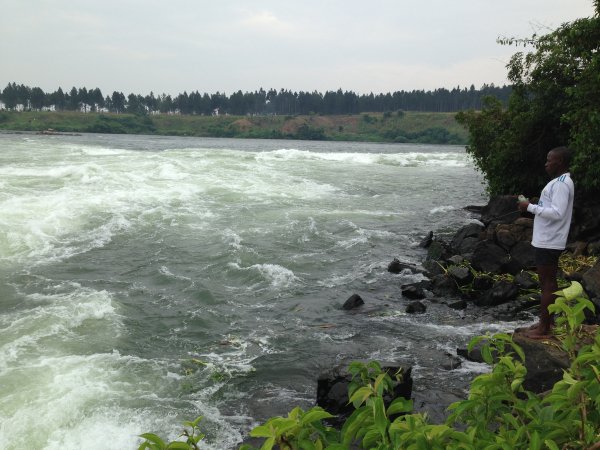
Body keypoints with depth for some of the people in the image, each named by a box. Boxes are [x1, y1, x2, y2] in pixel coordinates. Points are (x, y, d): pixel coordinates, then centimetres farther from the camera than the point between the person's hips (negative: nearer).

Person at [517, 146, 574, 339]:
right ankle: (546, 322, 25)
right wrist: (532, 206, 10)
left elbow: (557, 213, -27)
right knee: (548, 281, 16)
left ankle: (543, 329, 1)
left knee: (547, 283, -5)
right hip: (547, 240, 11)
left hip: (548, 242, -11)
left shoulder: (561, 184, -18)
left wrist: (530, 207, -21)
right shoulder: (560, 182, 15)